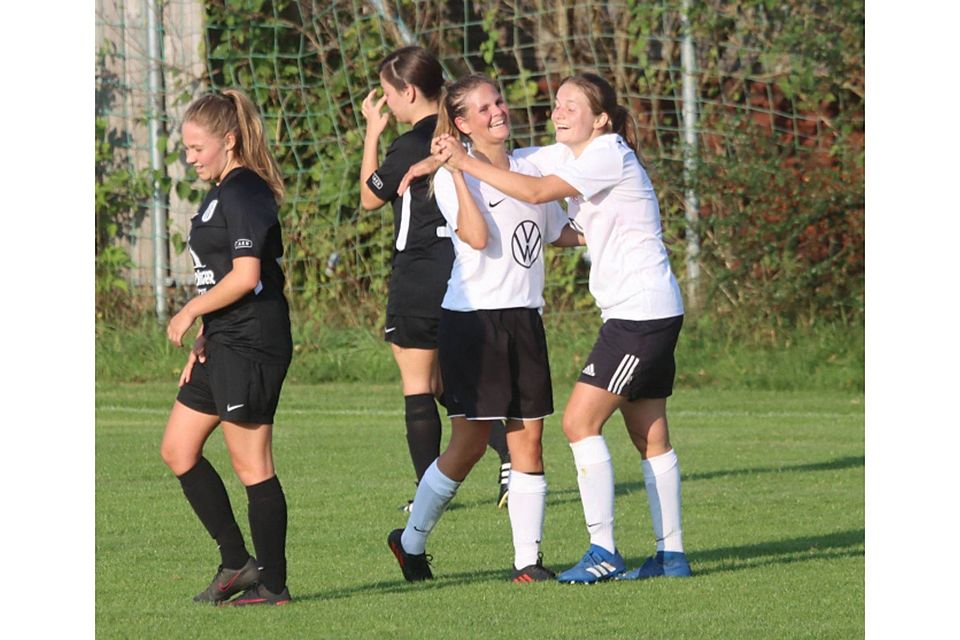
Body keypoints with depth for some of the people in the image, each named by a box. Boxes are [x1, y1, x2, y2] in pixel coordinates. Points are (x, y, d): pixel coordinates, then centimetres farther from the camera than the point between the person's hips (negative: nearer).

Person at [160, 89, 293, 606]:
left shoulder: (244, 193, -14)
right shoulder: (221, 194, 17)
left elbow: (244, 276, -22)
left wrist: (190, 312, -10)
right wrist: (203, 340, 14)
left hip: (251, 346, -11)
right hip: (224, 345, 11)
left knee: (251, 464, -5)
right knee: (177, 450, 13)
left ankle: (272, 584, 3)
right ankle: (236, 563, 17)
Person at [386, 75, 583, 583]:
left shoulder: (529, 169, 13)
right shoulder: (453, 177, -7)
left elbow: (560, 232, 26)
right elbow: (478, 236, -21)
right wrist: (457, 171, -21)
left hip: (524, 317, 6)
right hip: (473, 317, -6)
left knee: (528, 439, 1)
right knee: (469, 443, -4)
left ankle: (527, 560, 4)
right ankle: (411, 540, 14)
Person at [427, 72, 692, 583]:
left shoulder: (609, 154, -14)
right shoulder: (567, 156, 13)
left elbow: (537, 192, -23)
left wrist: (465, 162, -20)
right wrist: (444, 157, 1)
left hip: (643, 310, -10)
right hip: (632, 313, 10)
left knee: (580, 421, -12)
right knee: (649, 436, 10)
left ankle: (604, 552, -12)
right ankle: (671, 554, 13)